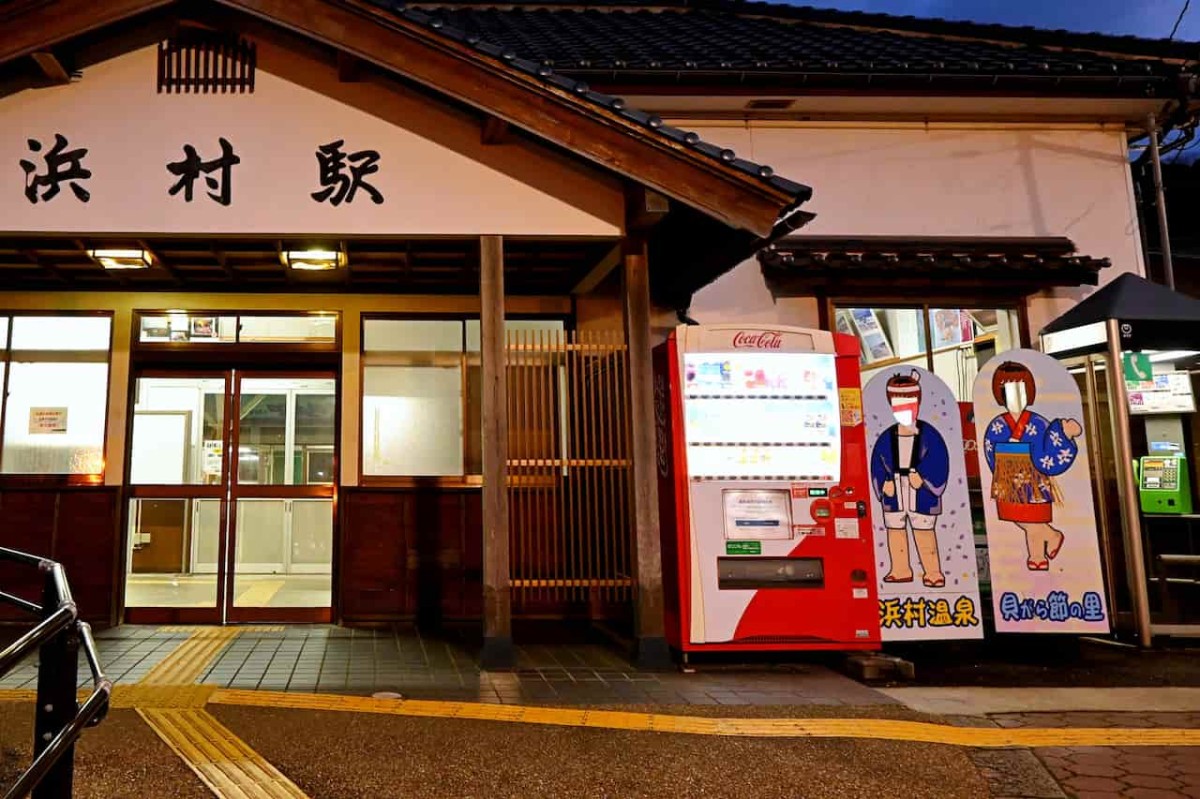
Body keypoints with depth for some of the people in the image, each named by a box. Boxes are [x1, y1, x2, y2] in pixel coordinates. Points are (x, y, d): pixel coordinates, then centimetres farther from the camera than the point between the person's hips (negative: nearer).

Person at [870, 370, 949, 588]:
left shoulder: (929, 435, -6)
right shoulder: (887, 438, 3)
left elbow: (939, 462, -8)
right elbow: (877, 463, 4)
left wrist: (924, 479, -18)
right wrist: (884, 483, -9)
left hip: (922, 496, -4)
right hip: (894, 494, 4)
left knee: (924, 531, -2)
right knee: (895, 529, 10)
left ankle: (932, 571, 7)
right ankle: (900, 569, 23)